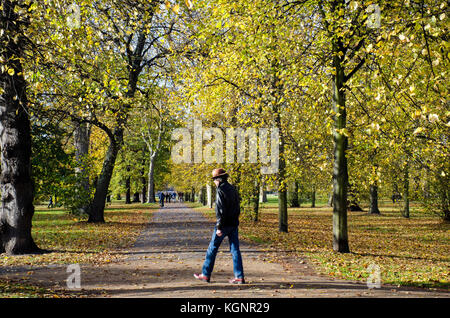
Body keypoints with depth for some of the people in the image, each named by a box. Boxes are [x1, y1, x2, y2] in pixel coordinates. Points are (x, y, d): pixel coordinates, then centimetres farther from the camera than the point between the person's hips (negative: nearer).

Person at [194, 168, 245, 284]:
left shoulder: (221, 191, -14)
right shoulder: (233, 189, 11)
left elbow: (220, 210, -19)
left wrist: (219, 227, -17)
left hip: (224, 225, -7)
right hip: (234, 224, 7)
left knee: (212, 249, 5)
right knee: (235, 250, 6)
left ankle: (205, 275, 13)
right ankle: (239, 277, 4)